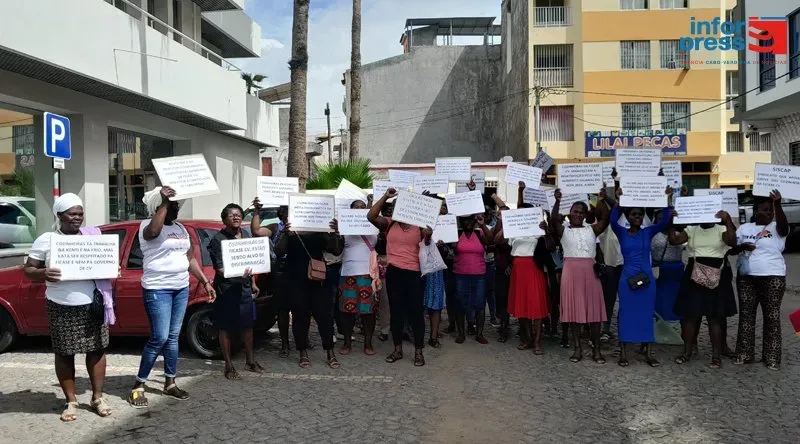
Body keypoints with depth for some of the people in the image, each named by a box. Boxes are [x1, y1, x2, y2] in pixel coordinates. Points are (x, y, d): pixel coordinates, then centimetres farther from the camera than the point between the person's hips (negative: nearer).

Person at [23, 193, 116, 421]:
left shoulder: (93, 235, 7)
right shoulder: (46, 240, 0)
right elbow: (28, 270, 2)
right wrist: (43, 274, -20)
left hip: (93, 305, 2)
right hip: (61, 308, -2)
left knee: (97, 350, 5)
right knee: (64, 354, 6)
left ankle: (98, 398, 17)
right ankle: (71, 402, 18)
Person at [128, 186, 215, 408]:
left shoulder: (180, 228, 13)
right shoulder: (147, 225, -8)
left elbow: (190, 258, 17)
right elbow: (154, 230, -35)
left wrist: (205, 282, 12)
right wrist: (164, 203, -30)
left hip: (181, 288, 7)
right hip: (158, 290, -7)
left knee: (173, 337, 11)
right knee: (159, 338, -10)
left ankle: (170, 383, 20)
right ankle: (138, 386, 2)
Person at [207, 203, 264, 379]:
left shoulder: (245, 235, 11)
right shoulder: (218, 239, -11)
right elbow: (220, 269, -17)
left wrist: (252, 283, 20)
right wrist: (237, 276, -33)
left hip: (245, 288, 7)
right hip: (226, 290, -7)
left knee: (247, 325, 15)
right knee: (225, 328, 3)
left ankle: (250, 360, 30)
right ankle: (229, 366, 14)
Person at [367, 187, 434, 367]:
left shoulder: (420, 226, 2)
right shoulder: (389, 224, 5)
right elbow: (371, 216, -8)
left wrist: (428, 236, -22)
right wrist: (385, 197, -12)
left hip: (414, 273, -2)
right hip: (394, 273, 2)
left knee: (416, 311, 2)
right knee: (396, 311, 11)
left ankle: (418, 351, 11)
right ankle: (397, 349, 22)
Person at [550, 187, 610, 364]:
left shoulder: (592, 229, 11)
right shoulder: (563, 230, 7)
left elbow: (605, 219, -4)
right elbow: (553, 220, -11)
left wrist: (602, 201, -18)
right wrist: (557, 201, -24)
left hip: (590, 271, 1)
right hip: (571, 271, -1)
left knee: (594, 309, 0)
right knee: (574, 308, 1)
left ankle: (596, 349, 7)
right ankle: (577, 348, 9)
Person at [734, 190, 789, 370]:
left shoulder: (776, 227, 0)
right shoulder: (744, 228, 11)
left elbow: (784, 224, -24)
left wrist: (778, 204, -39)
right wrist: (741, 246, -11)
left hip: (773, 278, -3)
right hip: (746, 278, 3)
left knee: (772, 317, 0)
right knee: (746, 315, 6)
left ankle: (772, 357, 7)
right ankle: (744, 354, 13)